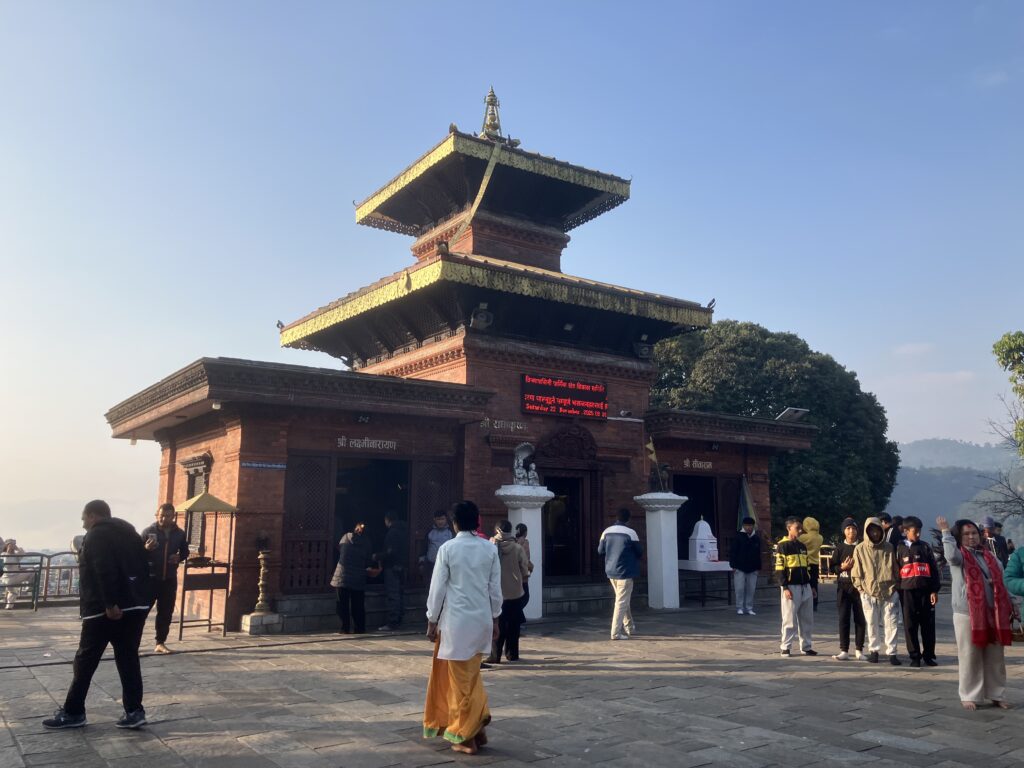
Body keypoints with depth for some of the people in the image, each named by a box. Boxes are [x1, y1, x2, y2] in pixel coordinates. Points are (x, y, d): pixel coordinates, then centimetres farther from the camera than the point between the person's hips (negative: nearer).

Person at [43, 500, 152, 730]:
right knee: (128, 659, 8)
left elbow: (105, 572, -19)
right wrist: (141, 599, 16)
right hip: (136, 605, 7)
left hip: (105, 609, -7)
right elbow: (144, 567, 16)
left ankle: (73, 712, 14)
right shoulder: (130, 532, 19)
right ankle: (134, 711, 4)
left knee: (85, 661, 5)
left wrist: (110, 604, -23)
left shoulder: (97, 535, -5)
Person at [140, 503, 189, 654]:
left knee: (166, 611, 8)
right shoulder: (148, 531, -6)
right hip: (150, 577, -3)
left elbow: (185, 552, 16)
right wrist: (146, 549, -26)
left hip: (169, 578, 3)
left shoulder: (179, 534, 4)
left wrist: (179, 557, -6)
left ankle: (160, 643, 17)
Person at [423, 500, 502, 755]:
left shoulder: (447, 548, -10)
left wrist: (432, 620, 2)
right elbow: (495, 587, 4)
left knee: (460, 679, 8)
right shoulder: (490, 548, 0)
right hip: (482, 619, 4)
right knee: (472, 674, 21)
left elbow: (438, 587, -7)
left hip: (457, 621, -4)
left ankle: (465, 737, 15)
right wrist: (495, 619, 15)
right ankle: (477, 725, 18)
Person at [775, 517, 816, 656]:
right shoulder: (783, 546, -7)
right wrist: (785, 587, -17)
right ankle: (786, 647, 4)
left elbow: (807, 567, 20)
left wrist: (812, 585, 15)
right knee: (789, 619, -3)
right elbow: (779, 569, -11)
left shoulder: (802, 546, 15)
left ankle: (807, 647, 17)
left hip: (805, 587, 7)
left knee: (807, 619, 9)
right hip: (791, 587, -7)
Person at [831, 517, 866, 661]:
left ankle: (859, 650, 14)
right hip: (843, 587, 1)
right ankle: (844, 650, 5)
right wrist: (842, 567, -11)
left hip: (859, 587, -1)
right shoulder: (840, 547, 6)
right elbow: (833, 567, 6)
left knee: (860, 619, 3)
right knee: (843, 618, 1)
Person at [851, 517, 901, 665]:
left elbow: (895, 569, 11)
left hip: (888, 592, 1)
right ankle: (873, 650, 18)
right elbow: (856, 572, 3)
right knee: (872, 624, 6)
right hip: (868, 592, -1)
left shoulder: (888, 547, 6)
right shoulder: (860, 549, 0)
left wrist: (894, 586, 4)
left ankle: (891, 653, 5)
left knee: (890, 623, -1)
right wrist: (861, 587, -3)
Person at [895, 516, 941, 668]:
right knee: (910, 625, 1)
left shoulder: (925, 547, 7)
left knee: (928, 625, 4)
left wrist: (934, 590, -1)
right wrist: (898, 591, 3)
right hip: (908, 591, 0)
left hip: (925, 591, 0)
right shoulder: (900, 549, 7)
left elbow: (934, 569, 5)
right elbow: (897, 571, 8)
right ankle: (915, 656, 9)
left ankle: (929, 655, 16)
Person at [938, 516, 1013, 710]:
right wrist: (946, 532, -24)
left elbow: (1000, 581, 18)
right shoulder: (959, 555, -2)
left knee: (995, 657, 10)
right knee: (970, 657, 0)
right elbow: (951, 556, -28)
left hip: (992, 613, 5)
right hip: (967, 613, -5)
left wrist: (1007, 606, 13)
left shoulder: (989, 555, 14)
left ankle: (996, 695, 22)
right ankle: (969, 696, 9)